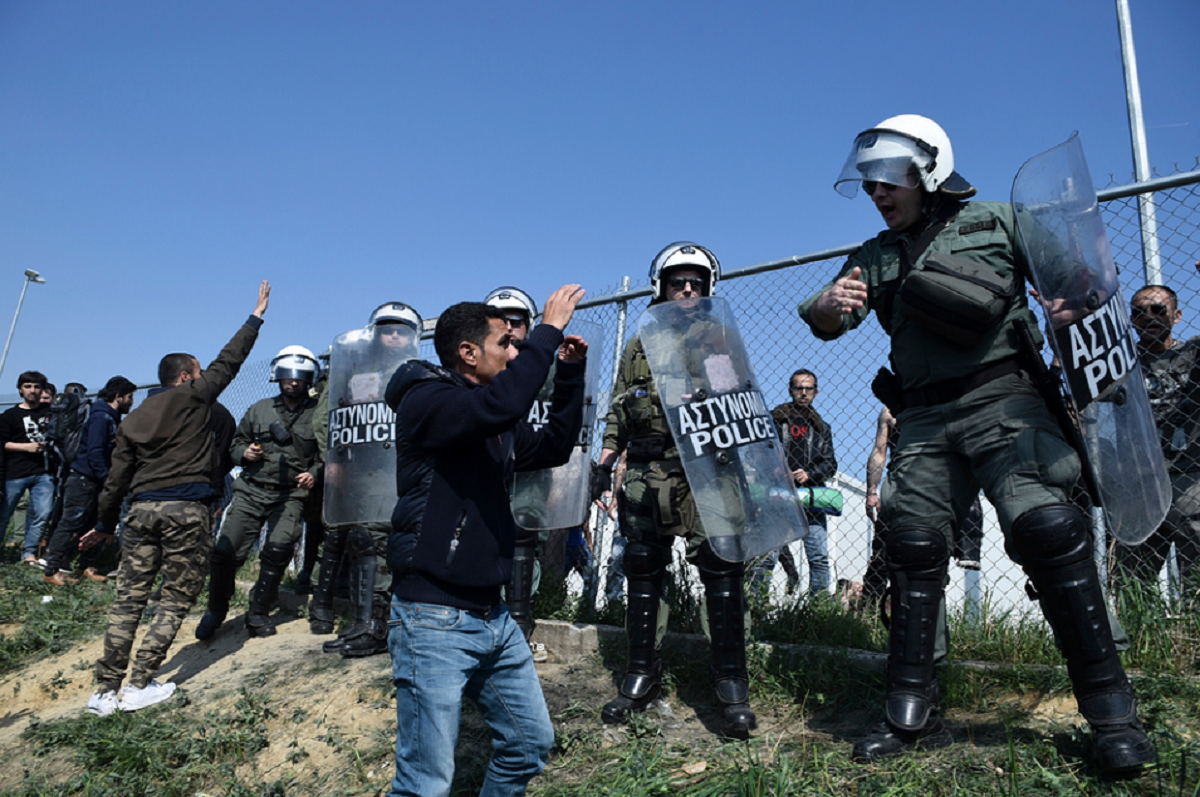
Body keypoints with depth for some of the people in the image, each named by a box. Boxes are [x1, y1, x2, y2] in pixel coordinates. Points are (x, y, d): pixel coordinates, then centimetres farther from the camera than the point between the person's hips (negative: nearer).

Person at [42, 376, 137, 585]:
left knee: (92, 526, 12)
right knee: (70, 525, -5)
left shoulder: (112, 419, 15)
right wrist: (108, 480, -20)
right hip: (83, 480, -10)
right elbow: (94, 453, -21)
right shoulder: (101, 418, -15)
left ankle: (85, 567, 20)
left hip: (94, 482, 10)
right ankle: (51, 571, 1)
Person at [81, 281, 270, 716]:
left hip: (142, 509, 5)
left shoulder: (132, 419, 18)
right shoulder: (192, 398, 3)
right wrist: (256, 316, 17)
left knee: (129, 597, 9)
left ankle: (105, 691, 10)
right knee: (176, 599, 4)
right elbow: (228, 361, 8)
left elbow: (117, 479, 18)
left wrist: (105, 524, 26)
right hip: (187, 511, -5)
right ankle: (139, 687, 5)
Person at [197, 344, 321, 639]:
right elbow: (236, 443, 21)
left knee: (279, 549, -20)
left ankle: (258, 612, 3)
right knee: (225, 552, -3)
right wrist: (244, 453, -1)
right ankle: (216, 610, 23)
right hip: (251, 491, 3)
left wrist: (314, 473, -12)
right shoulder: (259, 410, 13)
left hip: (291, 494, -2)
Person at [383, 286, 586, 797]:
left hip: (492, 616, 9)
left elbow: (554, 447, 19)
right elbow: (504, 402, -32)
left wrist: (570, 372, 12)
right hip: (435, 621, -8)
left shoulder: (496, 425, 12)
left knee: (531, 744, 17)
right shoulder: (426, 401, -14)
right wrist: (549, 329, -21)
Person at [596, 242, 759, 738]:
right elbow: (619, 411, 18)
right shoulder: (638, 348, 16)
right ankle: (641, 677, 19)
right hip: (647, 478, 2)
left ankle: (732, 684, 5)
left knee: (721, 572, -7)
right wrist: (606, 455, 5)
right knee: (643, 572, 6)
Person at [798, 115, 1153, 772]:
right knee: (913, 548, -3)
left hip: (1002, 398, -3)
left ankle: (1112, 713, -3)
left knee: (1046, 528, -19)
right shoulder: (875, 257, 17)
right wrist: (828, 304, -19)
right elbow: (826, 322, 6)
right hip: (924, 419, 4)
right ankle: (913, 716, 6)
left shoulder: (997, 222, 10)